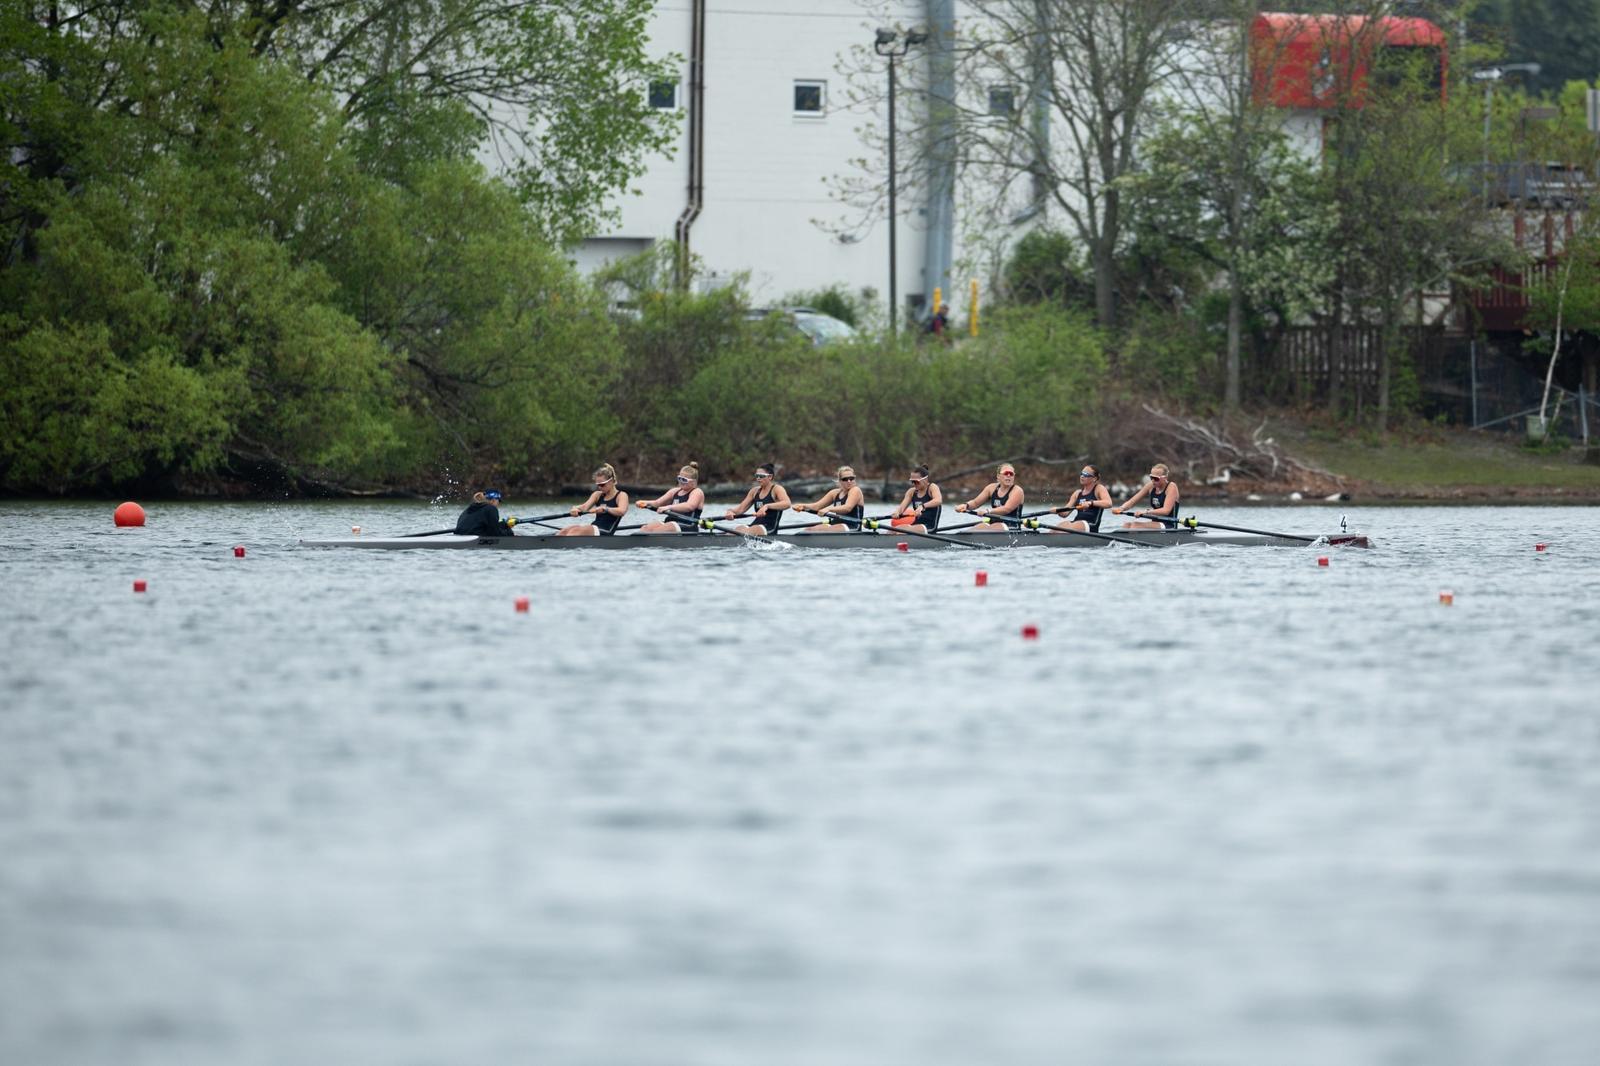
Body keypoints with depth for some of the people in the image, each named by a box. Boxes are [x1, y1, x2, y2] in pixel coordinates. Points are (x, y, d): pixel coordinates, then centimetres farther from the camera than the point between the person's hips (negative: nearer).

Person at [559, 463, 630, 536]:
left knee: (575, 531, -32)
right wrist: (576, 509, -22)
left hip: (605, 532, -6)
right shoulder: (597, 495, 21)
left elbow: (621, 511, -18)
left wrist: (605, 509, -36)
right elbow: (586, 506, 2)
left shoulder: (621, 495, 3)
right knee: (565, 530, -21)